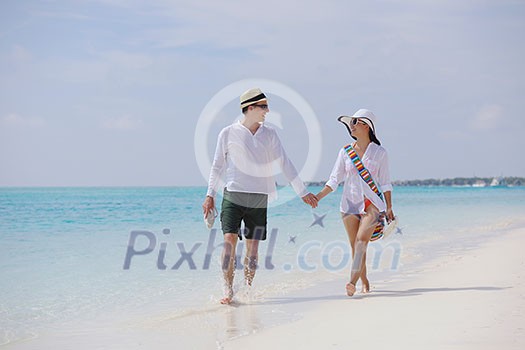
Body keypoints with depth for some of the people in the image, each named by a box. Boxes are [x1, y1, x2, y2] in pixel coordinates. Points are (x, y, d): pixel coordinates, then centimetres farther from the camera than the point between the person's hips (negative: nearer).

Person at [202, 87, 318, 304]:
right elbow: (218, 165, 9)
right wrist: (210, 194, 6)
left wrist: (302, 192, 9)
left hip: (259, 198, 2)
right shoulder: (229, 133, 2)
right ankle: (228, 290, -10)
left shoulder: (269, 134, 8)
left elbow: (284, 163, 10)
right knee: (229, 240, -14)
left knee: (253, 247, 2)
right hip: (233, 195, -2)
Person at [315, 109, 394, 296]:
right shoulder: (345, 152, 7)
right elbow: (334, 180, 7)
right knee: (355, 244, 0)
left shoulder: (379, 153, 2)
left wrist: (389, 208, 2)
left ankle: (353, 281, -29)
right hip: (350, 203, 3)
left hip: (371, 204, -3)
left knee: (362, 240, -20)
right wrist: (318, 196, -7)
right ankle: (364, 281, 14)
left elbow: (385, 183, 5)